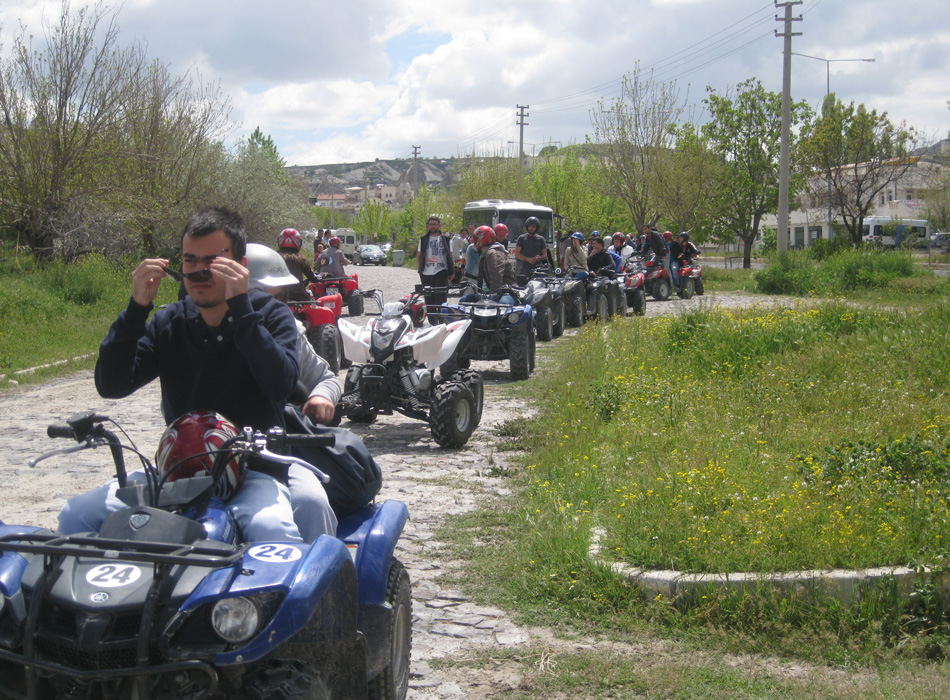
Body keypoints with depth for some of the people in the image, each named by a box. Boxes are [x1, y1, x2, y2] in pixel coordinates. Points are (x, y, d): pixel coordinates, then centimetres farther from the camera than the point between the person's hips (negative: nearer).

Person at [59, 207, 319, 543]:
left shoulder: (271, 315, 1)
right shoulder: (168, 323, 10)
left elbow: (281, 383, -19)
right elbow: (111, 386, -1)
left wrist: (240, 307, -21)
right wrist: (137, 308, -10)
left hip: (254, 472, -4)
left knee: (272, 530, -37)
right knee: (77, 515, -13)